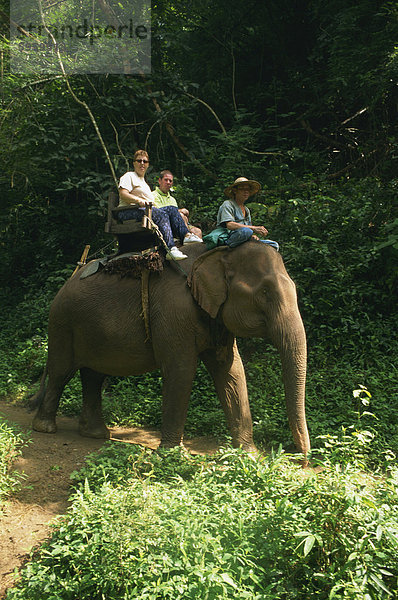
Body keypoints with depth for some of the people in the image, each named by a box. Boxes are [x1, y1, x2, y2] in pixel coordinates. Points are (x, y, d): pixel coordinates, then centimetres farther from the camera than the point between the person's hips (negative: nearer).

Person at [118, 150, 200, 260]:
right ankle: (170, 249, -46)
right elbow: (123, 194, -9)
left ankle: (186, 236, -31)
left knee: (172, 210, -14)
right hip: (129, 212, -7)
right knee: (161, 214, -31)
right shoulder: (129, 176, 9)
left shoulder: (144, 182, 35)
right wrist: (139, 200, -26)